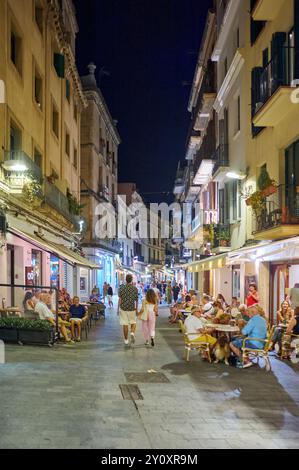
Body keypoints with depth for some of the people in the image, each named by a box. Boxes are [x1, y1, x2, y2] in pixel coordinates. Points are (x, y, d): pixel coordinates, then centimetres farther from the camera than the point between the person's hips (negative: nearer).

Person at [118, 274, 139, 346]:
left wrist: (118, 308, 1)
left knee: (125, 324, 5)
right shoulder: (135, 289, -2)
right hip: (132, 308, 0)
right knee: (133, 323, 16)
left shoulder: (121, 288, -4)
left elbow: (120, 299, -6)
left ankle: (126, 340, 10)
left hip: (123, 308, 0)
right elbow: (136, 300, 2)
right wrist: (136, 309, 12)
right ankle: (132, 333, -11)